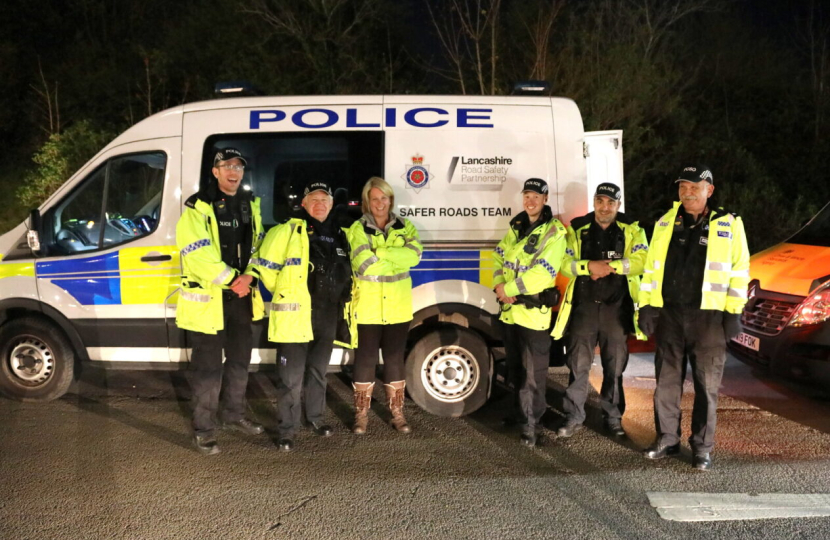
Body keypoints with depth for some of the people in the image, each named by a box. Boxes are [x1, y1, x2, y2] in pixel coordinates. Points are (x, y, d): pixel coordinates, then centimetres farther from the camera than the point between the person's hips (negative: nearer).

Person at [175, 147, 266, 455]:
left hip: (242, 295, 7)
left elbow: (257, 245, 11)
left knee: (240, 358, 18)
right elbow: (197, 253, -19)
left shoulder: (250, 204, 10)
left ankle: (233, 415, 35)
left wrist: (248, 276, -7)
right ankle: (203, 429, 11)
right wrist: (231, 279, -17)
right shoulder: (199, 207, -11)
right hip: (208, 297, -7)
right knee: (208, 365, -1)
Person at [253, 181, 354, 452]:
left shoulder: (339, 235, 12)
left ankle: (316, 416, 36)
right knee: (292, 378, -2)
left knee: (318, 371, 20)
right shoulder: (288, 231, -7)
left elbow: (344, 274, 24)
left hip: (328, 318, 6)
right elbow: (266, 266, -7)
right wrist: (285, 295, -1)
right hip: (295, 316, -6)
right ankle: (288, 429, 10)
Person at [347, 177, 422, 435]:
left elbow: (414, 254, -13)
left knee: (395, 358, 10)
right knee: (366, 358, 4)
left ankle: (397, 413, 20)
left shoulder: (405, 226, 6)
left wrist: (380, 253, -18)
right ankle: (362, 414, 15)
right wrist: (396, 258, -10)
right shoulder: (357, 229, -2)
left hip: (397, 307, 2)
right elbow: (363, 265, -17)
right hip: (368, 307, -2)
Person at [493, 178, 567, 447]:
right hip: (510, 308, 7)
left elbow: (543, 273, -21)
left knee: (534, 372, 0)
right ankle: (521, 412, 36)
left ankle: (531, 423, 12)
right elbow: (499, 257, 13)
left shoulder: (554, 231, -11)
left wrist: (508, 289, -17)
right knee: (515, 367, 19)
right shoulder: (516, 227, 12)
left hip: (535, 311, -7)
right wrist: (499, 285, -6)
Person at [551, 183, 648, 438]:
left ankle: (613, 417, 24)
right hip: (584, 305, 1)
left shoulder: (632, 229, 1)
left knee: (615, 366, 10)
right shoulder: (577, 228, 4)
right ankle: (574, 417, 14)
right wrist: (590, 266, -19)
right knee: (578, 364, 4)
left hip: (617, 307, 0)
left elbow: (641, 260, -12)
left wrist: (611, 267, -20)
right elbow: (565, 263, -3)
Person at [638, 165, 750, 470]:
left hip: (708, 315, -3)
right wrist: (646, 306, 5)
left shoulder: (729, 225, 0)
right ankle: (667, 438, 21)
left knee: (706, 384, 4)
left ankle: (702, 446, 15)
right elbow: (651, 267, 10)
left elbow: (739, 271, -2)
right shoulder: (665, 223, 8)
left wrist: (734, 312, -7)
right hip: (669, 313, 3)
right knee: (667, 380, 8)